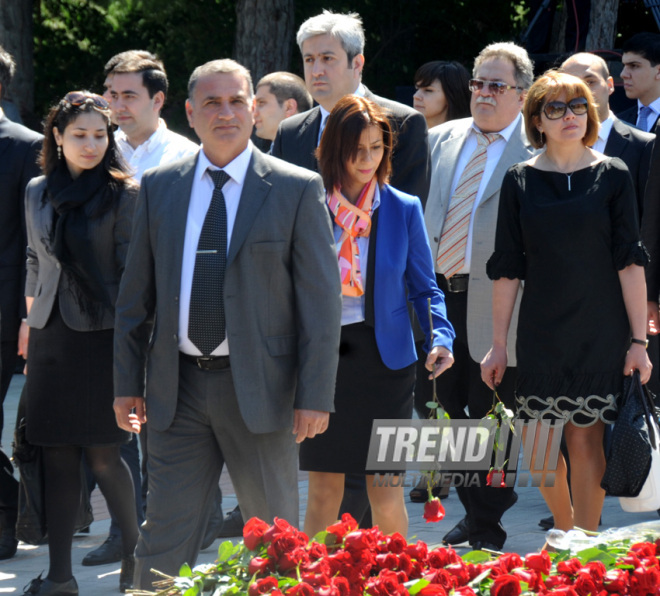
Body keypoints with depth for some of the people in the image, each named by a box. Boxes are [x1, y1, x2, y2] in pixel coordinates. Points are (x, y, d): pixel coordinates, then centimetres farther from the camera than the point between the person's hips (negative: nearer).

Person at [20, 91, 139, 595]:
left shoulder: (123, 194, -4)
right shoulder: (38, 193, 11)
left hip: (101, 334, -5)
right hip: (50, 335, 5)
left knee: (102, 454, -3)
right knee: (58, 455, 4)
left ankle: (134, 553, 15)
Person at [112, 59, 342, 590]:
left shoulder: (298, 190, -2)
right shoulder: (159, 187, 8)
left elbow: (322, 298, -4)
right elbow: (136, 294, 12)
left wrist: (315, 396, -10)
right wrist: (127, 382, 7)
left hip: (259, 387, -2)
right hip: (177, 388, 2)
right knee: (164, 537, 1)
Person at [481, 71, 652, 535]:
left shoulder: (612, 175, 1)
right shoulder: (521, 181, 4)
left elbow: (630, 262, -1)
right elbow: (507, 269, 6)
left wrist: (638, 340, -6)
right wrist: (498, 344, 4)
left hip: (600, 334, -2)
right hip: (541, 334, 2)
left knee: (587, 441, -5)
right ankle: (563, 533, 23)